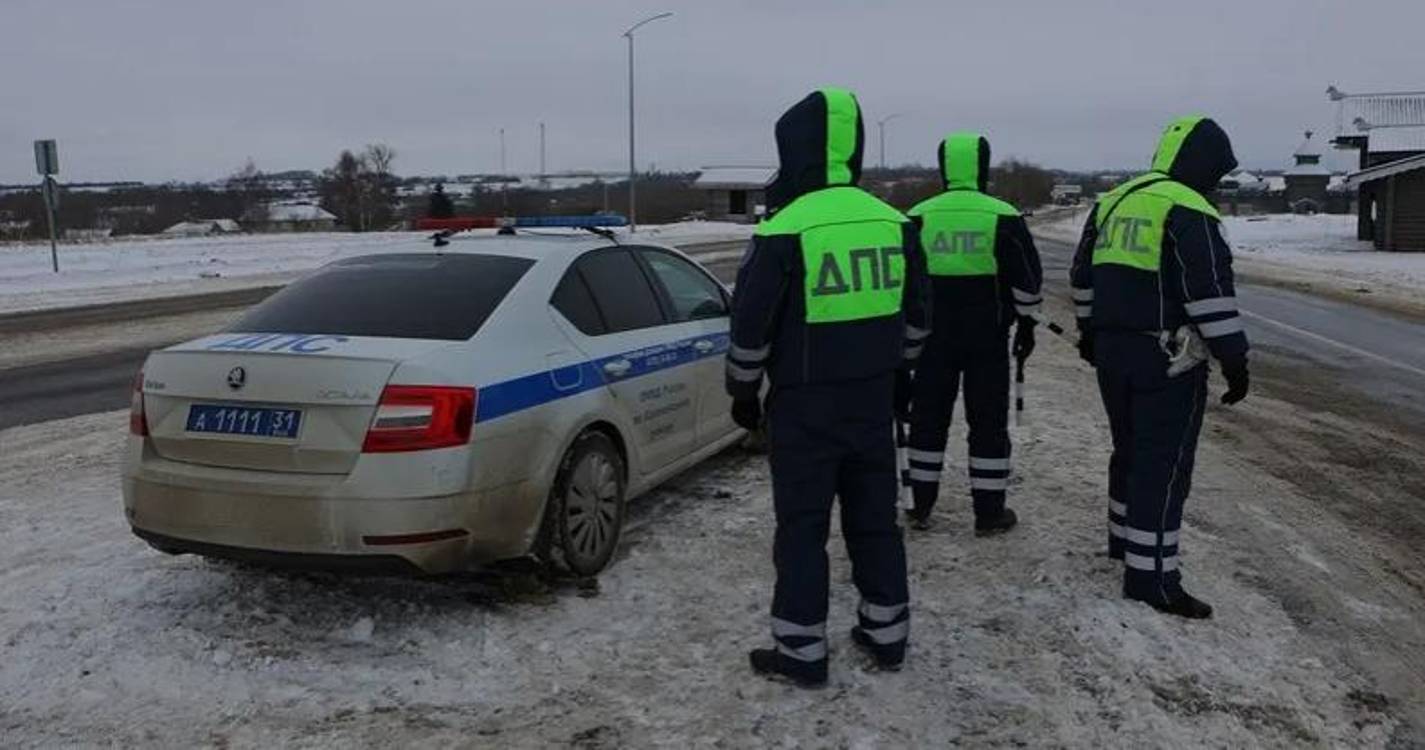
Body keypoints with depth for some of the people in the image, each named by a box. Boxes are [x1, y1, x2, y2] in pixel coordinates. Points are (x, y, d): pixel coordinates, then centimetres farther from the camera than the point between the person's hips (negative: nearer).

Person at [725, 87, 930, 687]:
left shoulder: (784, 232, -15)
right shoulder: (895, 225, 2)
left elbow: (751, 329, -11)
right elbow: (915, 318, 12)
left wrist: (744, 390, 4)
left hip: (803, 406, -5)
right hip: (873, 400, 5)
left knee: (802, 525, 5)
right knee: (875, 515, 16)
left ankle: (801, 653, 12)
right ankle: (887, 635, 27)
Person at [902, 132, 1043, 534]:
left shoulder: (919, 217, 1)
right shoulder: (1003, 217, -5)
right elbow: (1027, 278, -3)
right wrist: (1026, 326, 8)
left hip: (933, 335, 2)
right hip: (988, 336, -2)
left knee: (929, 416, 11)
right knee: (988, 420, 6)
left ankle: (920, 506, 18)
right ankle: (989, 512, 11)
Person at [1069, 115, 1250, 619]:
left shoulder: (1111, 203, 12)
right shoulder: (1189, 213, -14)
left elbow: (1083, 275, 20)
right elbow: (1210, 293, -19)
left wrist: (1090, 331, 29)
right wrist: (1234, 359, -14)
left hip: (1112, 351, 8)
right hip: (1169, 361, -8)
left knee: (1130, 450, 22)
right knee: (1164, 466, -3)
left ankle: (1124, 539, 35)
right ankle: (1150, 576, 0)